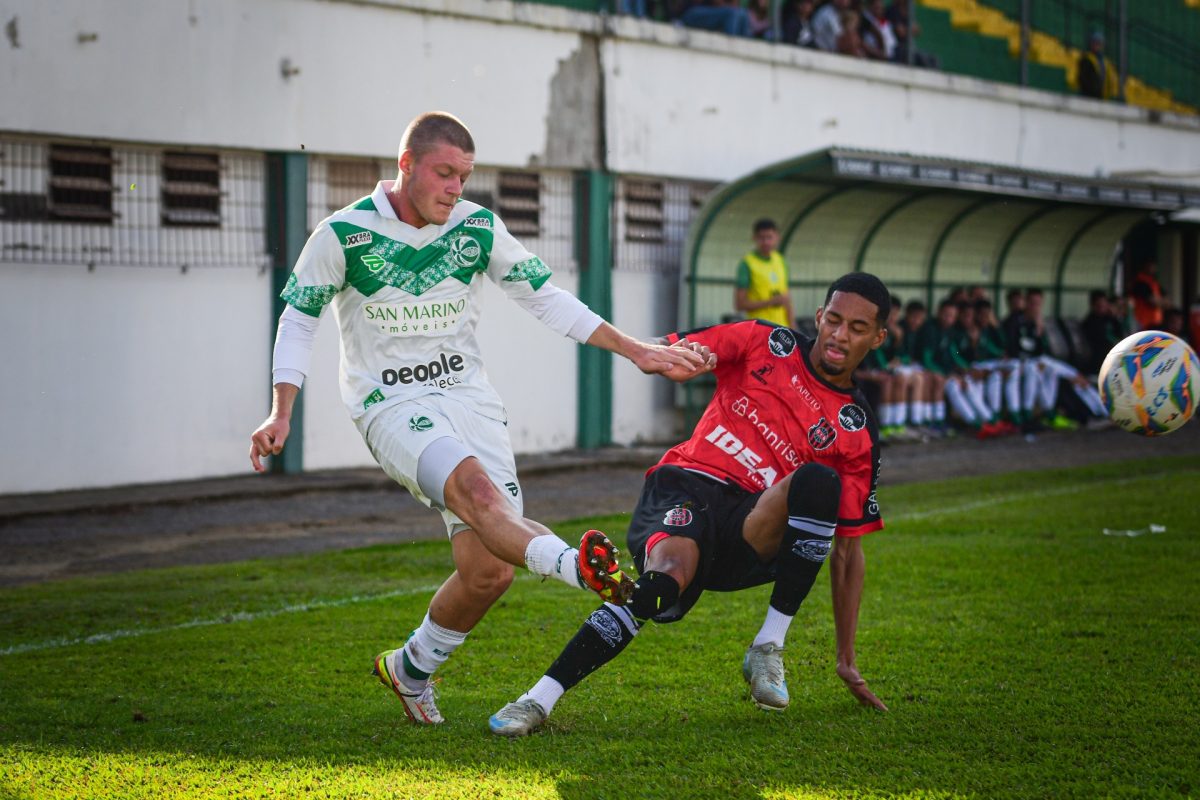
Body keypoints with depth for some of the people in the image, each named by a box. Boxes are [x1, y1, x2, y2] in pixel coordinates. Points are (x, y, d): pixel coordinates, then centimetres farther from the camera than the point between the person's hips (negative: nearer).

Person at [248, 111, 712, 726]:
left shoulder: (479, 228, 4)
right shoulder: (344, 234, -6)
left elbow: (546, 299, 12)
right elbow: (298, 318, 4)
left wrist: (637, 352, 8)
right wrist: (281, 414, -6)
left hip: (469, 395, 4)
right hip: (392, 404, -4)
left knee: (489, 569, -8)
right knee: (475, 487, -35)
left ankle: (411, 670, 17)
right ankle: (586, 571, -58)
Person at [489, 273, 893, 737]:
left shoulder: (858, 433, 9)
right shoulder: (767, 343, 9)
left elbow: (848, 547, 11)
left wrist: (846, 662, 8)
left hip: (753, 533, 1)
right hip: (687, 487, -1)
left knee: (819, 481, -29)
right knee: (670, 571, -35)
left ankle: (768, 650, -19)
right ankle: (538, 700, -34)